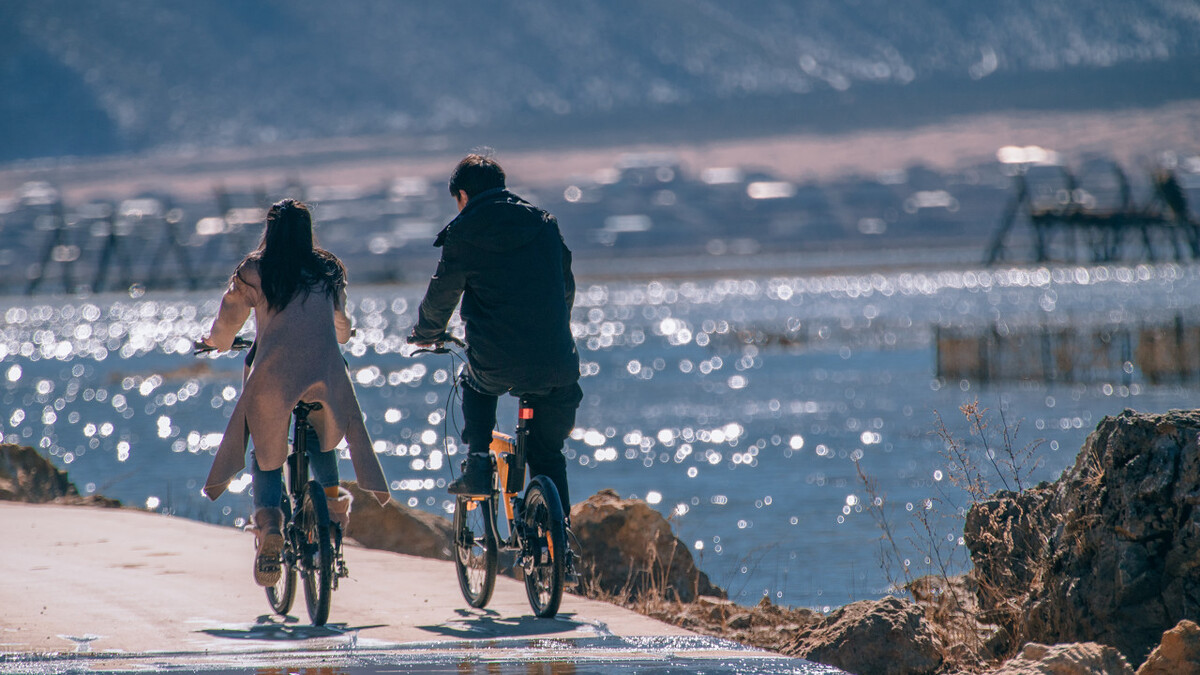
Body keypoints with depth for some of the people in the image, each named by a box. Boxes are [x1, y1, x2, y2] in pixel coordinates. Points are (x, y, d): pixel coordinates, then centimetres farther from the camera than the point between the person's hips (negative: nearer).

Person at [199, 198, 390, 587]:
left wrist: (216, 341, 35)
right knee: (322, 436, 31)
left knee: (265, 454, 11)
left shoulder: (253, 272, 5)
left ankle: (269, 528, -9)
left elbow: (228, 321, 12)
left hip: (273, 373, -2)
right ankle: (332, 503, 17)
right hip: (326, 374, 2)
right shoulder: (328, 271, 13)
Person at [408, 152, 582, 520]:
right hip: (555, 365, 3)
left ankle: (477, 460, 16)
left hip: (496, 367, -3)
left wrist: (424, 334, 32)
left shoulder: (463, 234, 1)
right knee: (548, 453, 20)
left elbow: (440, 296, 10)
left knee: (474, 380, 34)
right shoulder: (544, 224, 12)